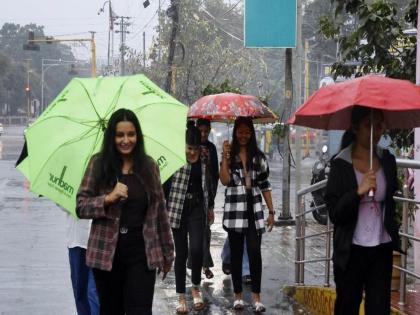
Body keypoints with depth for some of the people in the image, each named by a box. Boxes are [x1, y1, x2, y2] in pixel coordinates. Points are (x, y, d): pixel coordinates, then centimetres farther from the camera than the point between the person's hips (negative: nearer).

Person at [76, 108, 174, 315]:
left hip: (141, 252, 0)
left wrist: (166, 252, 11)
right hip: (107, 252, 0)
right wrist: (109, 198, -19)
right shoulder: (98, 163, 0)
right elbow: (81, 207, -2)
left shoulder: (149, 166, 5)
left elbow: (159, 211, 9)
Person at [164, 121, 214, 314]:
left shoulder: (203, 158, 5)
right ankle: (181, 296, 15)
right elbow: (165, 183, -8)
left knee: (196, 249, -12)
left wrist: (210, 207, 21)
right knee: (181, 252, 4)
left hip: (197, 208, 2)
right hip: (178, 208, -2)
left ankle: (196, 288, 13)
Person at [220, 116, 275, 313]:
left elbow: (265, 185, 8)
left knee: (255, 252, -7)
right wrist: (225, 157, -16)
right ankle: (238, 295, 15)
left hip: (254, 210, 0)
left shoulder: (259, 156, 8)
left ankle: (256, 297, -3)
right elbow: (225, 180, -11)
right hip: (234, 210, 0)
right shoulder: (230, 155, 4)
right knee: (236, 253, 6)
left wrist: (271, 211, 5)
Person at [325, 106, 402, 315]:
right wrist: (359, 192, -25)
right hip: (351, 250, -3)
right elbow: (334, 213, -12)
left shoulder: (388, 160, 5)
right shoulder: (341, 164, -7)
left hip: (382, 249, 3)